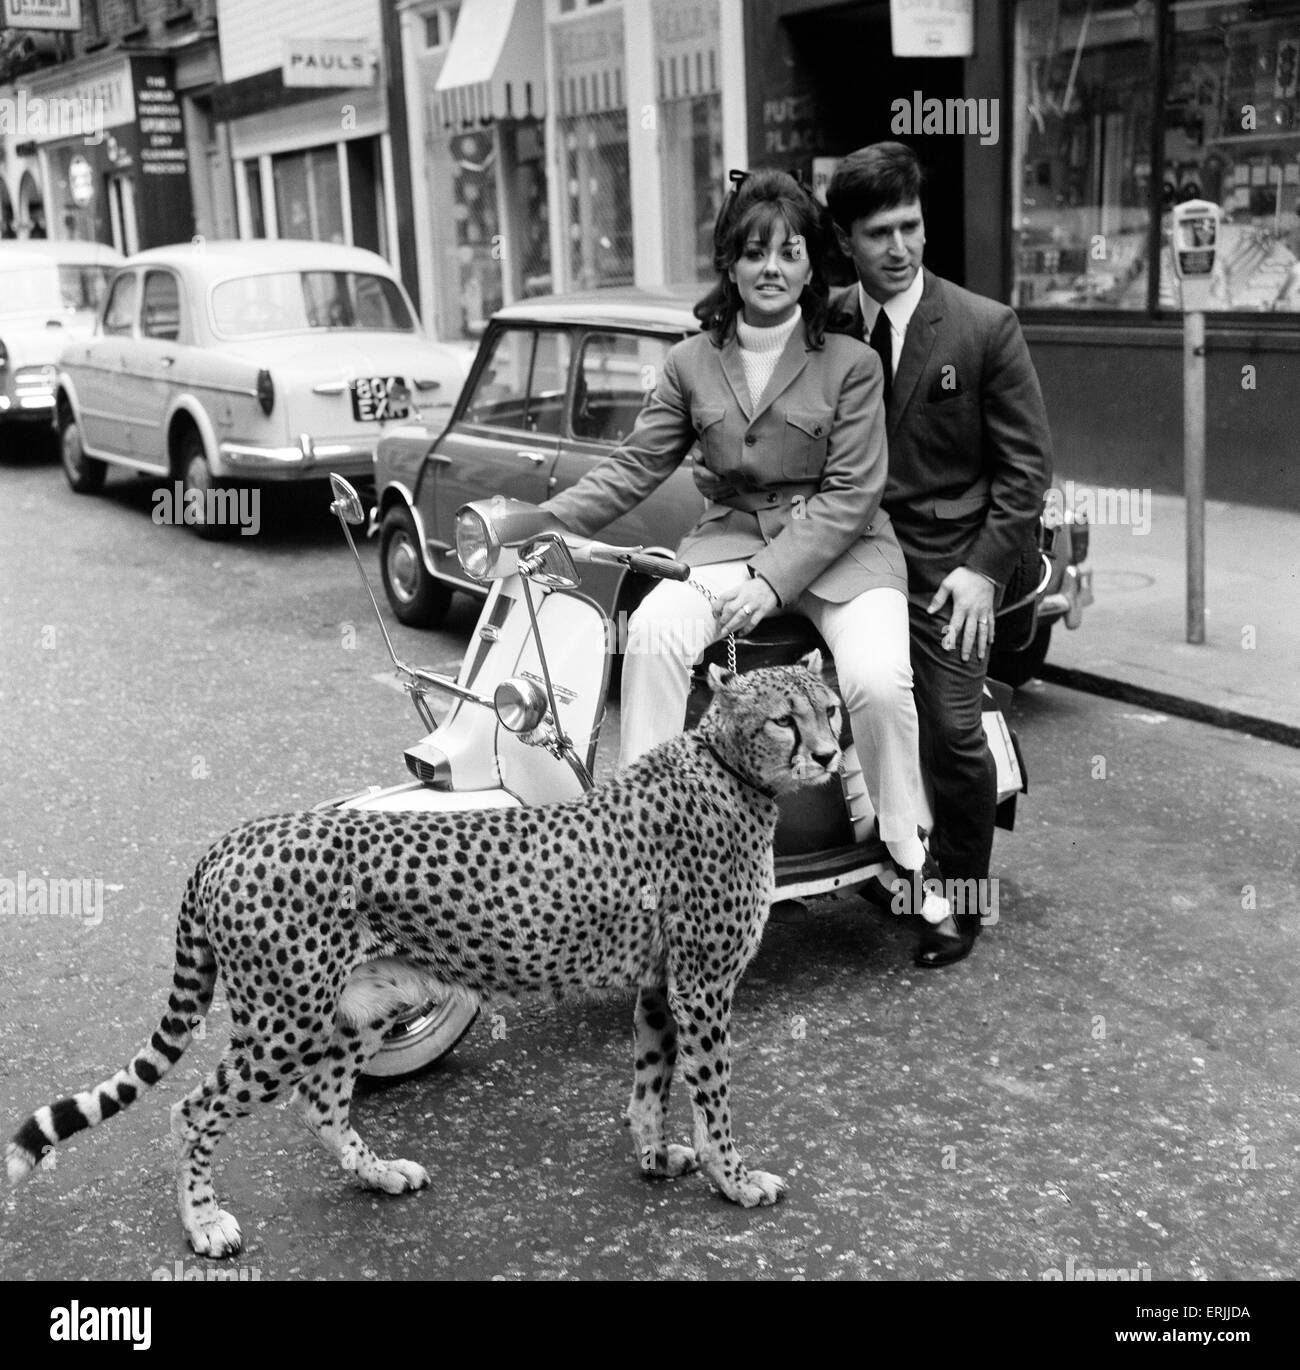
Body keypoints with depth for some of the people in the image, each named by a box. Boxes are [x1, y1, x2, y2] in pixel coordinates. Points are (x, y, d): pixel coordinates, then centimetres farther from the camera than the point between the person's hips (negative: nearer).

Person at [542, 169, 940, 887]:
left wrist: (772, 580, -19)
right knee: (653, 631, -28)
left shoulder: (851, 363, -3)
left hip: (840, 548, -2)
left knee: (878, 681, -27)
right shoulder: (691, 363, 8)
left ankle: (910, 853, -3)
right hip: (728, 540, 3)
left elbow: (851, 491, -9)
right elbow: (633, 466, 6)